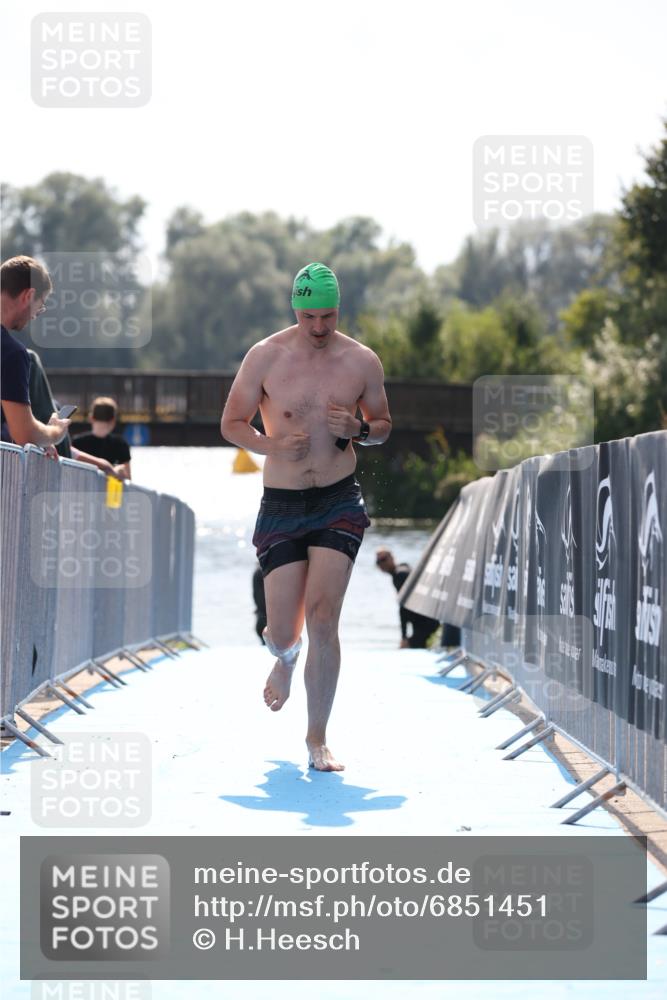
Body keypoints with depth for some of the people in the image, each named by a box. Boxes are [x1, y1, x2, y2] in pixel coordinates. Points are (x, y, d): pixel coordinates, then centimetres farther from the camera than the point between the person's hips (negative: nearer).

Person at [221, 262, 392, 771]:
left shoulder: (362, 361, 0)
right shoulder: (265, 356, -4)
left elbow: (383, 424, 14)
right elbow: (231, 423, 3)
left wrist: (357, 429, -9)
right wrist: (270, 445, -17)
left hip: (340, 502, 0)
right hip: (281, 505, 0)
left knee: (322, 618, -13)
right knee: (282, 632, -1)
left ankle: (318, 736, 1)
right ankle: (286, 657, 41)